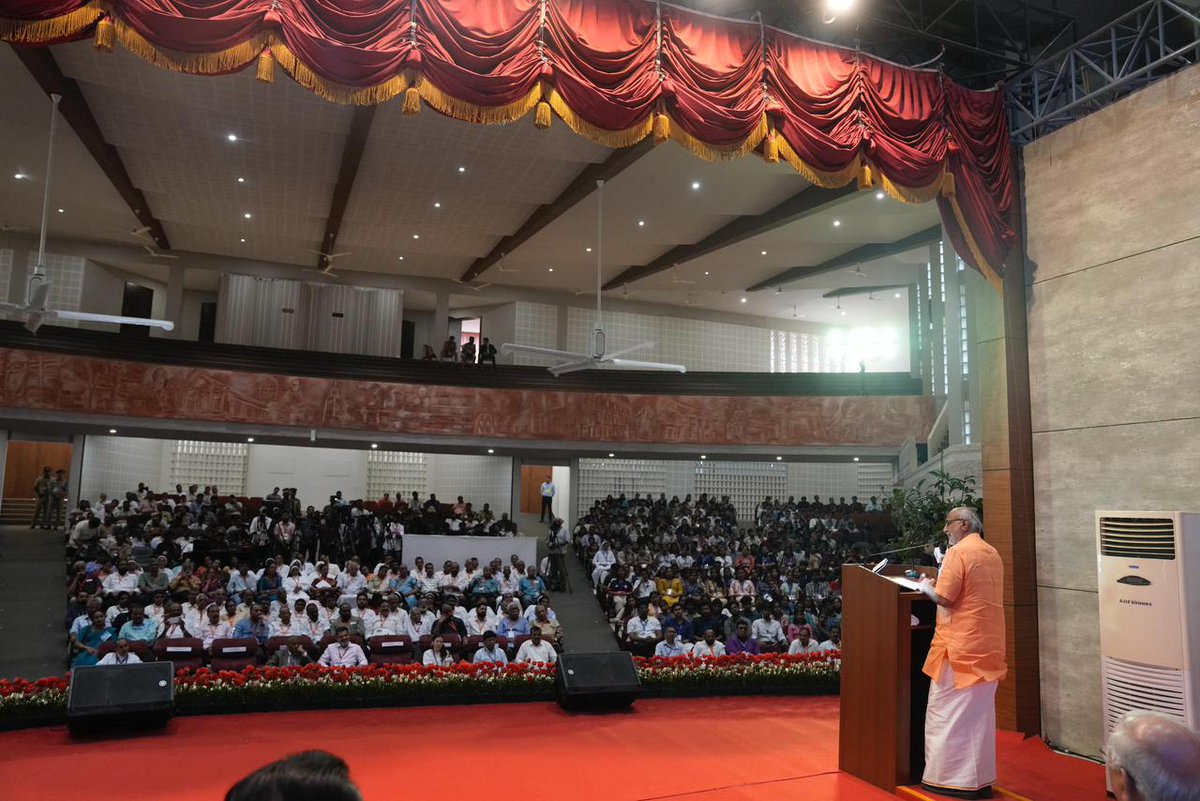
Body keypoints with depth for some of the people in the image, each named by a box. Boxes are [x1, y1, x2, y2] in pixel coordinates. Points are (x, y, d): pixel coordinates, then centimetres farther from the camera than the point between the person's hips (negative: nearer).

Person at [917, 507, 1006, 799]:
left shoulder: (958, 552, -13)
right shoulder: (993, 554, 12)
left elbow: (944, 598, -17)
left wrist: (926, 587, 1)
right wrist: (936, 586, 18)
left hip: (960, 643, -8)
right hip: (988, 644, 8)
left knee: (947, 709, 2)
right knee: (979, 711, 13)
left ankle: (946, 776, 7)